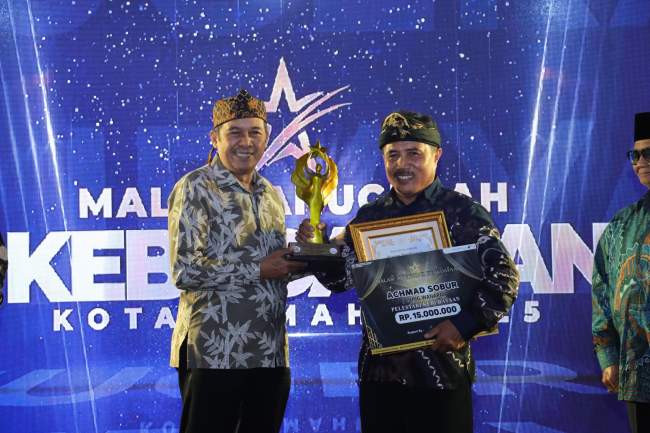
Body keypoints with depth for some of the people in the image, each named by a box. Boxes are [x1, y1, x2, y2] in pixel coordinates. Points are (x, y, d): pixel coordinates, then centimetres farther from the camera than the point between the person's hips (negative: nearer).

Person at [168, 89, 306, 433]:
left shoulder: (271, 195, 15)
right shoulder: (195, 188, -6)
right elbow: (184, 272, -15)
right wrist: (258, 270, -16)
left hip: (270, 353, 7)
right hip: (214, 353, -7)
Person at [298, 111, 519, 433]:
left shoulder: (462, 212, -6)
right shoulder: (370, 215, 8)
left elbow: (504, 277, -11)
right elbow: (341, 277, 14)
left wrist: (466, 324, -21)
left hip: (441, 368, -4)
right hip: (379, 369, 4)